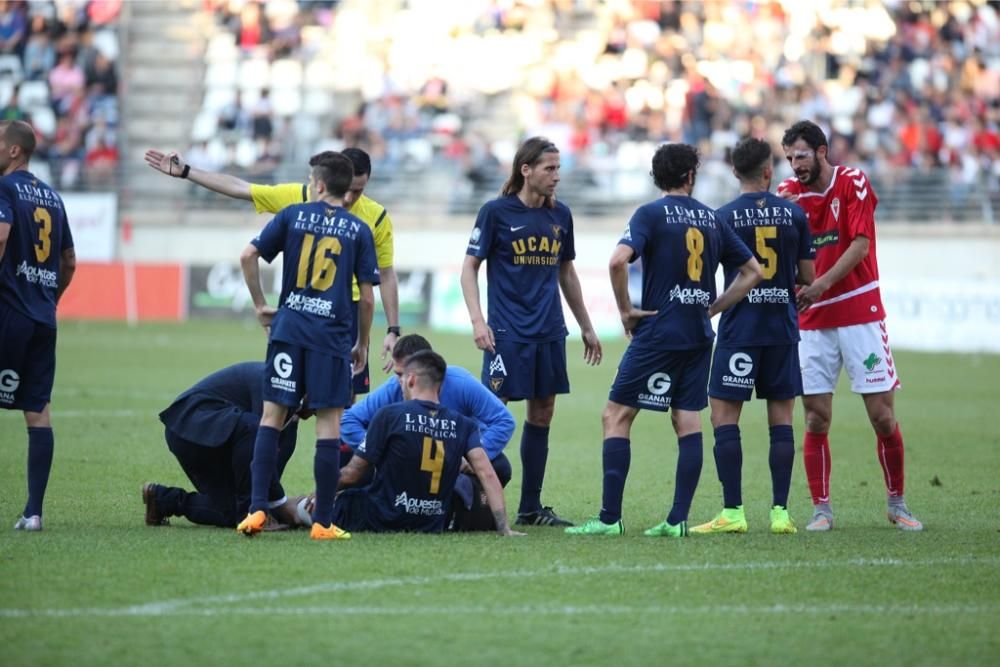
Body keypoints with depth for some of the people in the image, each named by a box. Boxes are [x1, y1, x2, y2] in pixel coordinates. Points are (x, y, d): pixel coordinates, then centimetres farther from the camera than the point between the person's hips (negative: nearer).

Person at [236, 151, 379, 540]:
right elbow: (367, 296, 2)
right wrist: (363, 344, 14)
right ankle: (323, 522, 1)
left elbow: (248, 256, -1)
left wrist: (260, 306, 10)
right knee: (329, 424, 1)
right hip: (333, 335, -1)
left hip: (288, 328, 1)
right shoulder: (358, 230, 4)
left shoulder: (293, 216, 6)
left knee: (272, 416, 7)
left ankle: (257, 508, -1)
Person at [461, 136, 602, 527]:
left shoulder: (560, 215, 10)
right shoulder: (496, 212, -5)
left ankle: (531, 508, 16)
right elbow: (470, 268, -3)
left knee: (542, 415, 9)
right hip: (507, 333, -6)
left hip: (549, 333, 6)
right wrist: (477, 320, -14)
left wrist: (586, 327, 22)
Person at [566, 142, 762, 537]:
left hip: (658, 331, -5)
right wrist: (712, 309, 14)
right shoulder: (711, 218, 10)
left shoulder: (651, 214, -6)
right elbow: (752, 272, 14)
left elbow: (618, 260, -22)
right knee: (688, 422, 7)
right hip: (698, 336, 5)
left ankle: (610, 517, -6)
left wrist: (626, 309, -9)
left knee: (617, 415, 0)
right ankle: (678, 520, 2)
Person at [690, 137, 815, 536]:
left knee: (724, 415, 1)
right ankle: (780, 511, 4)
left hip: (739, 330, -3)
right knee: (781, 418, 7)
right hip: (783, 329, 3)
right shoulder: (794, 214, 2)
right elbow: (808, 276, 6)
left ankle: (732, 511, -4)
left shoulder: (725, 217, -5)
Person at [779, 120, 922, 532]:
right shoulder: (788, 194, 6)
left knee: (883, 417, -2)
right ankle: (821, 509, 5)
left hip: (860, 313, -2)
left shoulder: (853, 184, -3)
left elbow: (860, 245, -12)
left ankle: (897, 504, 12)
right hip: (812, 321, 2)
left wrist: (821, 285, -22)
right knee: (816, 420, -3)